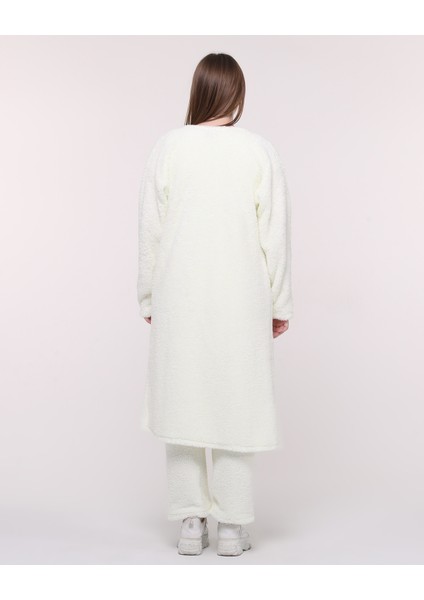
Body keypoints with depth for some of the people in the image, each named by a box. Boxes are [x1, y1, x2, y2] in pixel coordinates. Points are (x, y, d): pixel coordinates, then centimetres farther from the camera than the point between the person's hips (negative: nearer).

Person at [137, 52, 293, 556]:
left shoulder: (169, 146, -4)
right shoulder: (260, 151, -5)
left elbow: (150, 229, -1)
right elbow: (276, 233, -3)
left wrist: (149, 298, 9)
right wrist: (280, 303, 7)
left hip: (180, 298, 1)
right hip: (241, 300, 0)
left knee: (182, 397, 10)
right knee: (235, 401, 8)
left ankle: (190, 523, 16)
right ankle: (231, 526, 14)